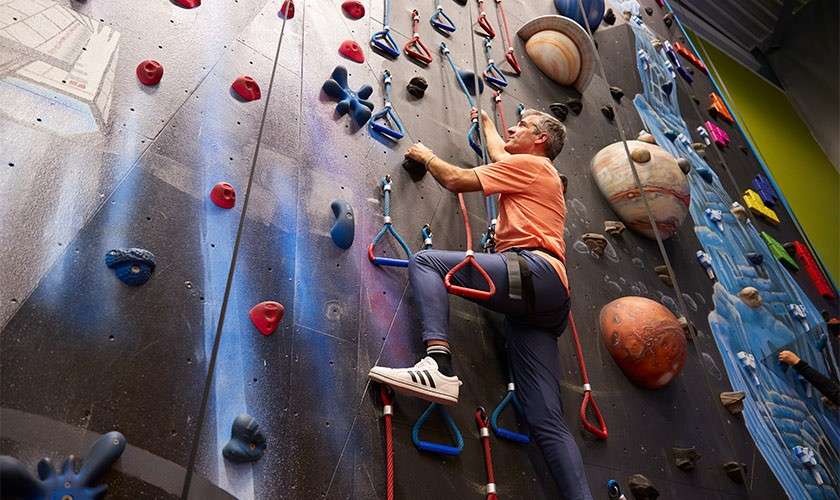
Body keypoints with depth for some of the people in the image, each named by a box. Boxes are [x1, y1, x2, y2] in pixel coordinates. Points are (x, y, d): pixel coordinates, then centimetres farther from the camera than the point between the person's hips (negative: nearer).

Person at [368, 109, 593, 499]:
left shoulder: (528, 163, 10)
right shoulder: (541, 172, 35)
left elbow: (456, 180, 6)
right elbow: (498, 152, 56)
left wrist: (426, 157, 24)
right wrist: (485, 121, 71)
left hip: (532, 270, -9)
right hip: (544, 294, 9)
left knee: (425, 261, -11)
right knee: (546, 420, 0)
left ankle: (438, 364, -31)